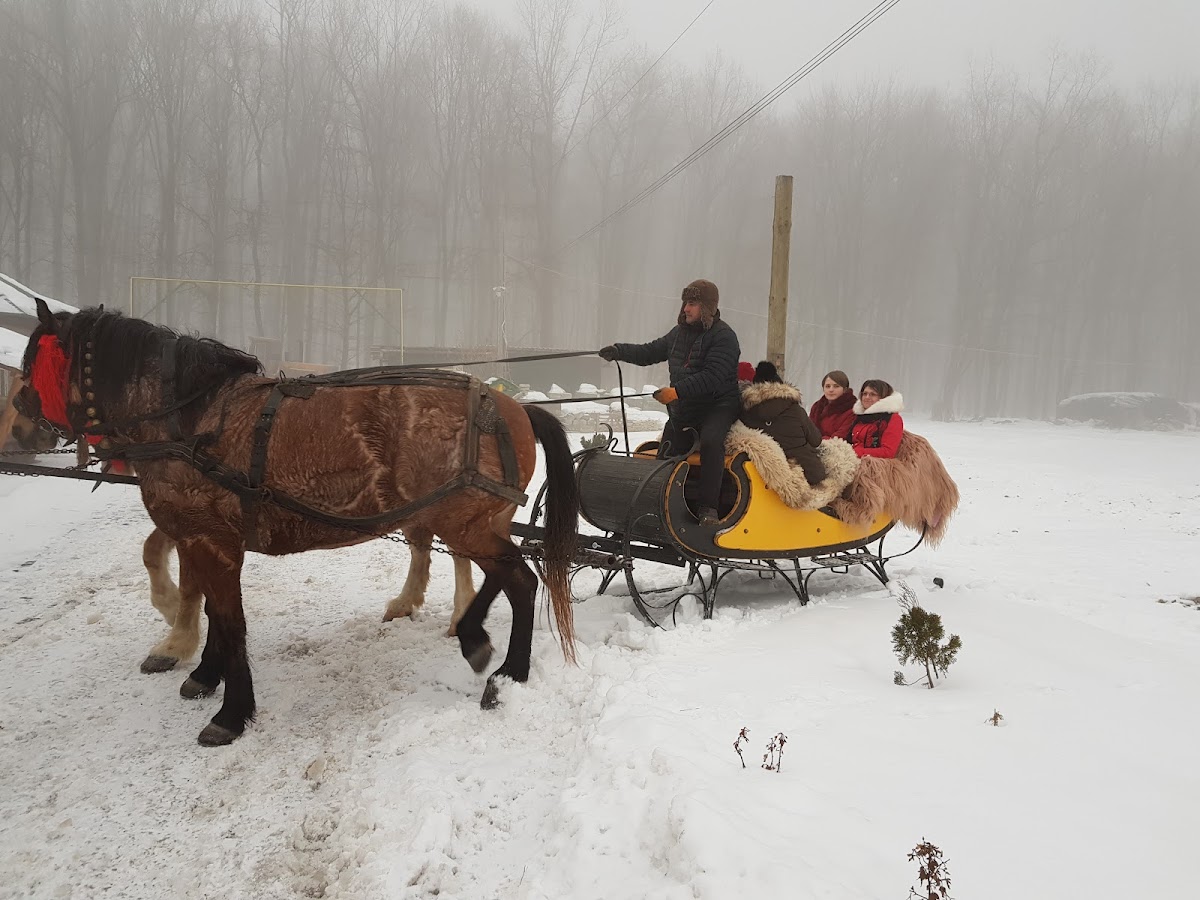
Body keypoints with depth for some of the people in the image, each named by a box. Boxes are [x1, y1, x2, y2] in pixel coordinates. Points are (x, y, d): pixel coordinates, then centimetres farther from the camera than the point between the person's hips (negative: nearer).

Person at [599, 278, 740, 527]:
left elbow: (712, 377, -22)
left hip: (718, 405, -7)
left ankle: (708, 508, -32)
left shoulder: (723, 336, -10)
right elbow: (650, 352, 22)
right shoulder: (679, 333, 13)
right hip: (684, 406, 7)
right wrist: (618, 351, 6)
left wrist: (677, 391, -28)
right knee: (666, 455, -6)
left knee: (711, 441, -34)